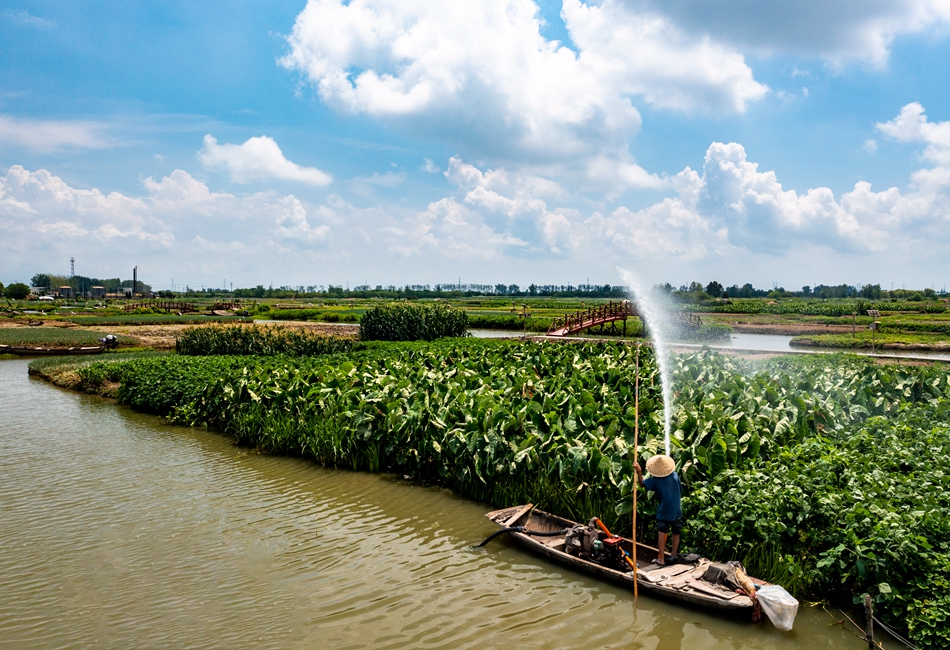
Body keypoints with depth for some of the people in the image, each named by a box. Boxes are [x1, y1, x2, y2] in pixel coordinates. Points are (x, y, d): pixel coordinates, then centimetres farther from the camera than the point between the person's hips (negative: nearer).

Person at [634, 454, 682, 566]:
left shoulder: (655, 480, -13)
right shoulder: (675, 476, -4)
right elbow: (679, 488, 12)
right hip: (677, 511, 3)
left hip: (663, 511, -3)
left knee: (662, 533, 1)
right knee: (676, 534, 13)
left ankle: (661, 559, -1)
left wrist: (639, 471, 1)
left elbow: (642, 483, -1)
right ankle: (674, 557, 21)